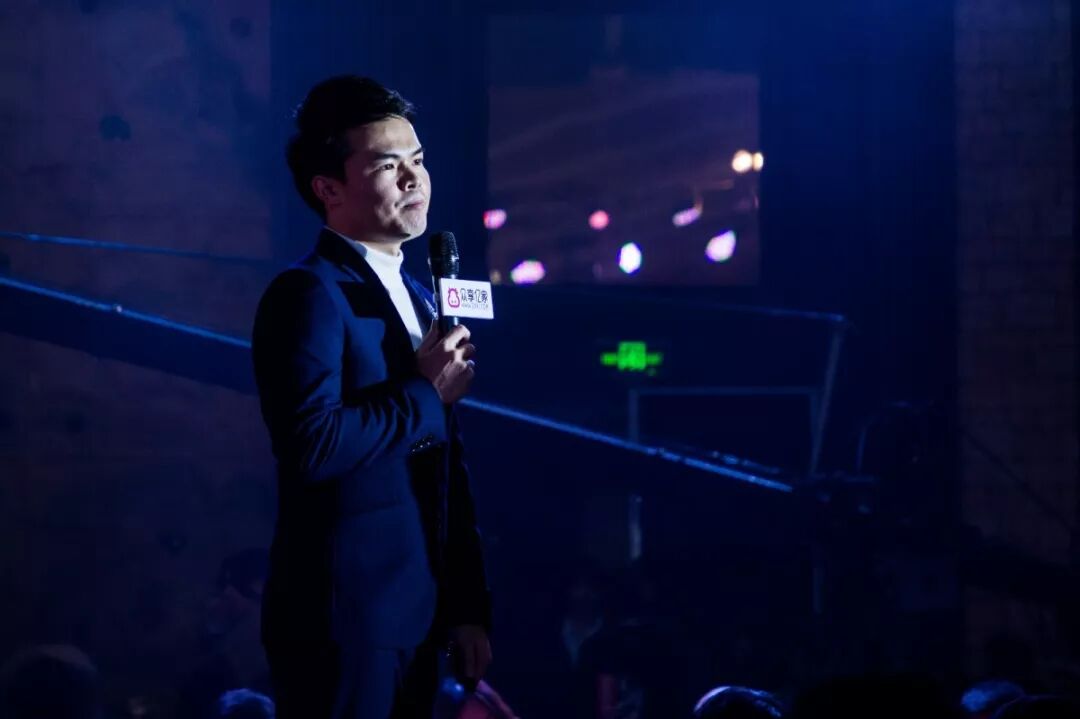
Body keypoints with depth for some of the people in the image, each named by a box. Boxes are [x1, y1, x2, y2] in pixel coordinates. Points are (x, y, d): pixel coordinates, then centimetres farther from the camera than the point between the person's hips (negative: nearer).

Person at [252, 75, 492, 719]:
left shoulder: (420, 302, 16)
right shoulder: (309, 295, -11)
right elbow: (312, 445, -26)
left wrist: (469, 607, 15)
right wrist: (424, 393, -14)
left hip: (418, 618, 8)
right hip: (345, 620, -8)